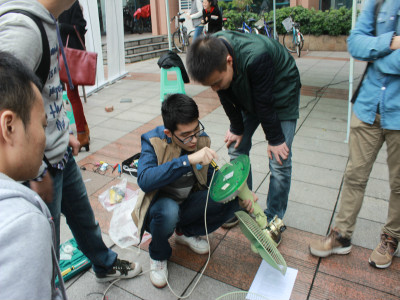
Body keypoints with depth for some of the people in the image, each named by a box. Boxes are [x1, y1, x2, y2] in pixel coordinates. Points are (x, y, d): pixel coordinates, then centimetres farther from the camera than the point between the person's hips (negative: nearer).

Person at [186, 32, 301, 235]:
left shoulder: (256, 57, -42)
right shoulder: (210, 55, -24)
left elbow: (265, 103, -29)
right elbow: (226, 97, -10)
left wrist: (275, 140, -17)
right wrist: (237, 129, -3)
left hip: (280, 95, -5)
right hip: (247, 95, 6)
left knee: (279, 160, -7)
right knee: (236, 149, 5)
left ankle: (273, 220, 10)